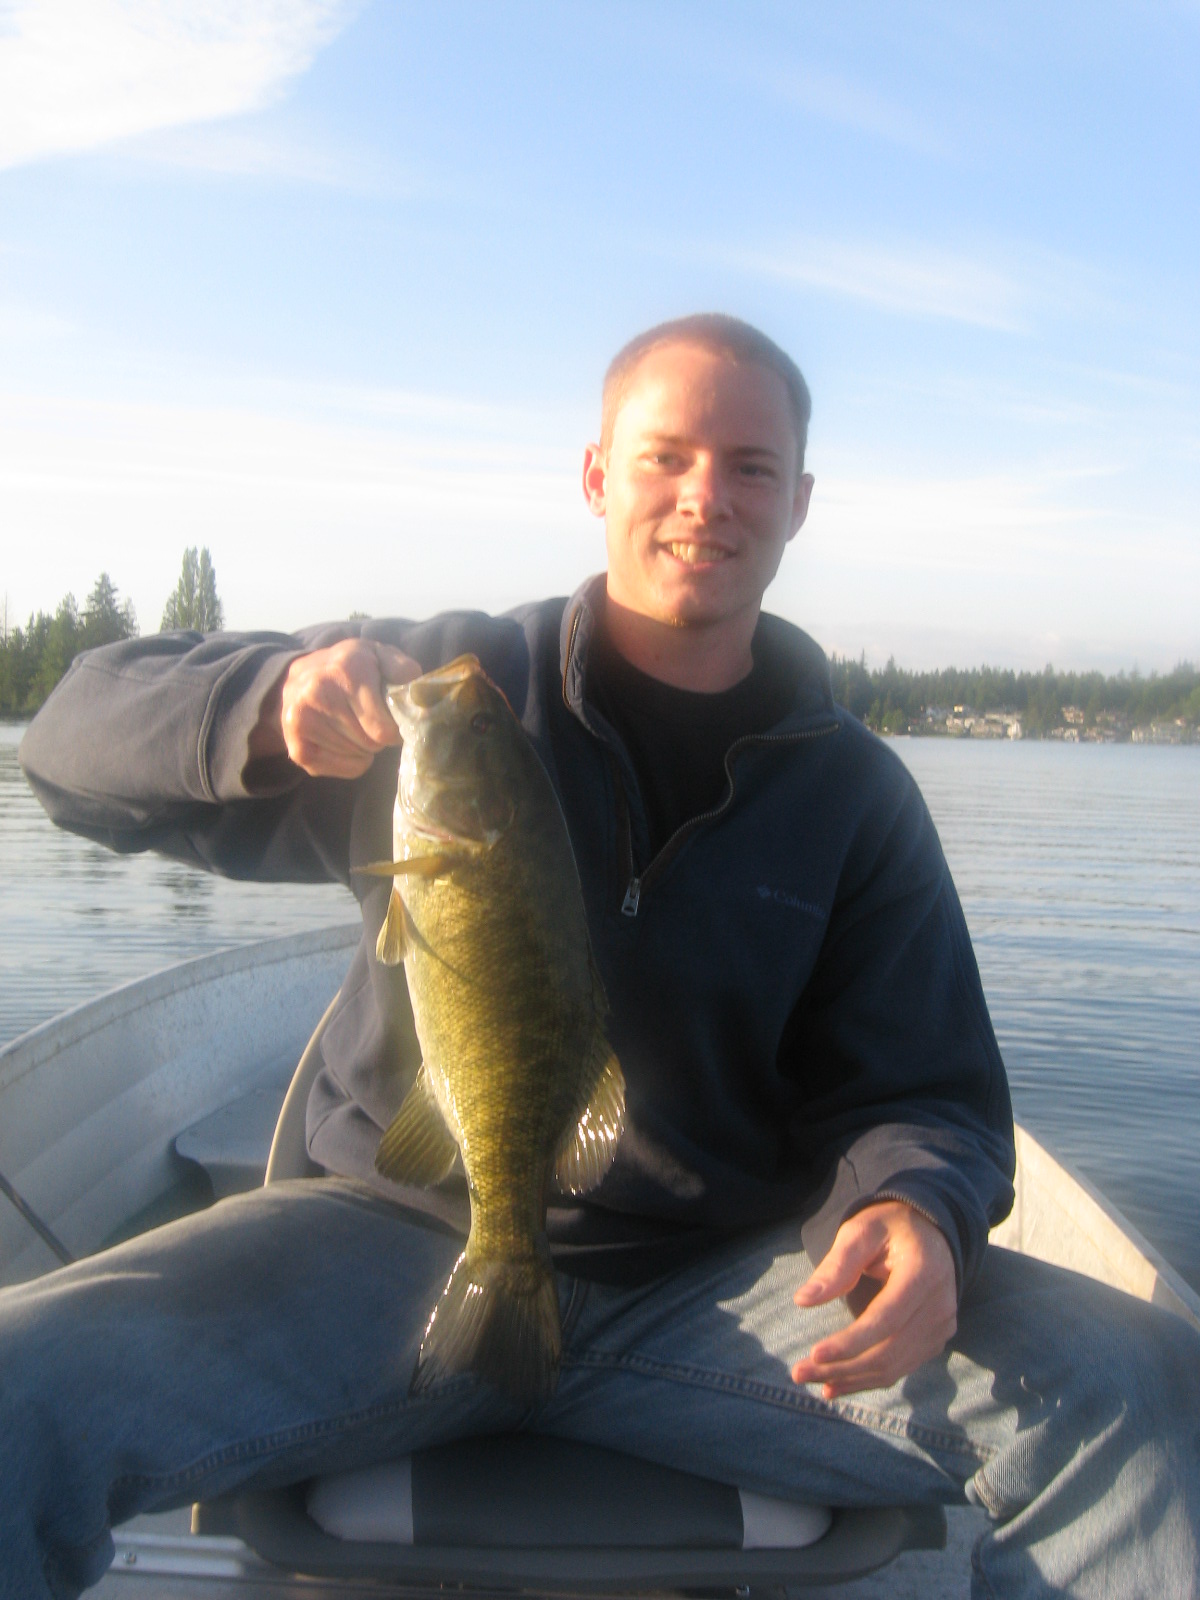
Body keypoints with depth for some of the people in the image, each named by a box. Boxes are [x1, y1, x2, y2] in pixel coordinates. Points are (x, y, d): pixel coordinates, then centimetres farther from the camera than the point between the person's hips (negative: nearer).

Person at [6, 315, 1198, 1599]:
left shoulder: (853, 796, 6)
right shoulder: (448, 685, 1)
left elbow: (921, 1095, 5)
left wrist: (915, 1206, -20)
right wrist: (274, 704, -22)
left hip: (712, 1284, 2)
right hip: (401, 1239, -1)